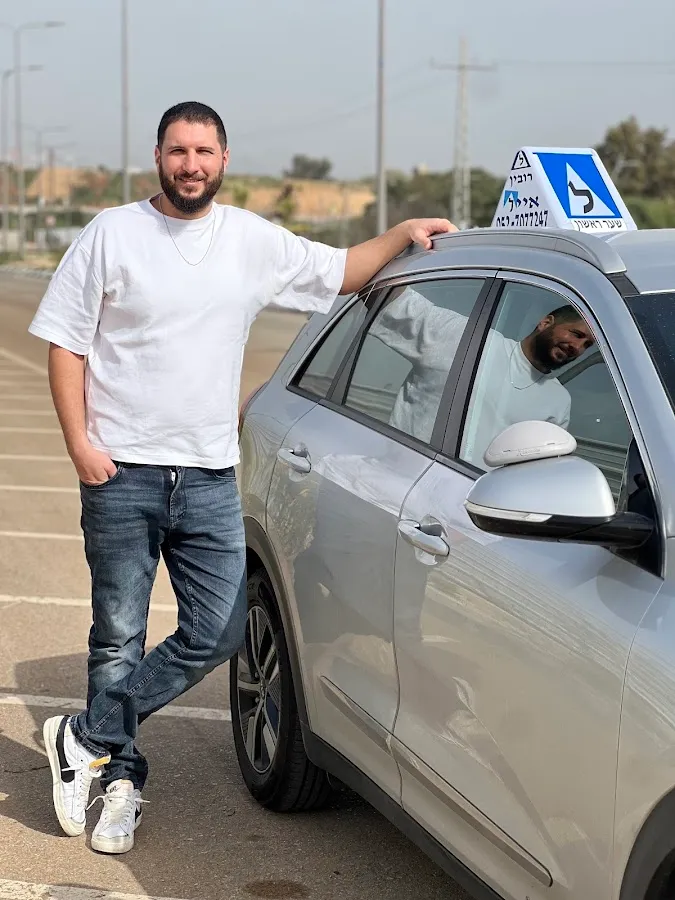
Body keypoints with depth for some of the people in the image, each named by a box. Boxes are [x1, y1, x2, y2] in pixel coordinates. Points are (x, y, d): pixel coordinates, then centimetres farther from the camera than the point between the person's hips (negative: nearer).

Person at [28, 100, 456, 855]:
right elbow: (65, 342, 0)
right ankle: (121, 773, 19)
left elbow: (340, 273, 19)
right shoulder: (111, 234, 0)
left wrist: (403, 235, 4)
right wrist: (78, 440, -9)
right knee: (119, 637, 4)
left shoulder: (254, 242, 8)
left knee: (219, 634, -1)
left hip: (210, 477, 3)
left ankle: (85, 738, 12)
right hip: (122, 472, -3)